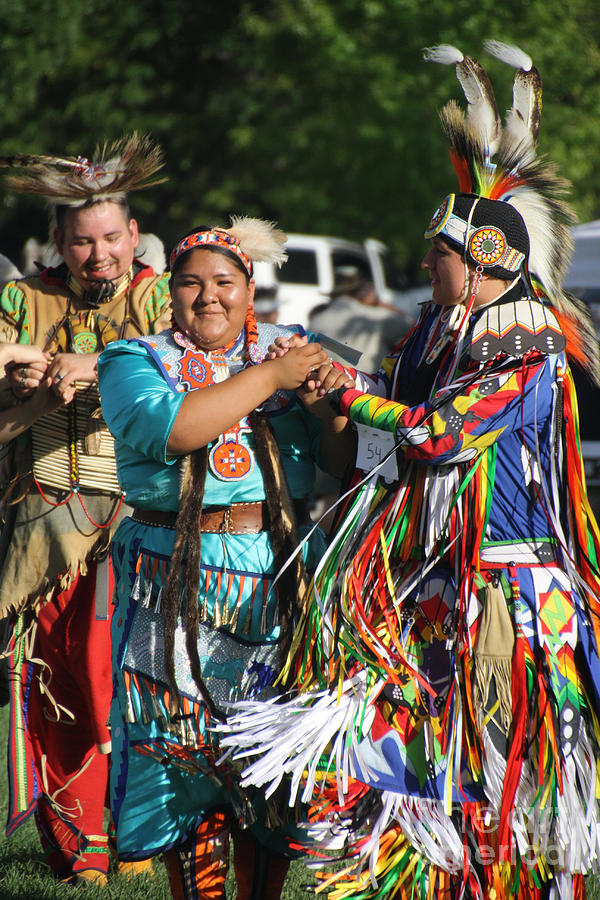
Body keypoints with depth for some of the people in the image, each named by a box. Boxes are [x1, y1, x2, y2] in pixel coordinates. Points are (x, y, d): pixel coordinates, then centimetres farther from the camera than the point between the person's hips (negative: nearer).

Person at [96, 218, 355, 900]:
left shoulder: (291, 351, 10)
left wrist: (327, 405, -16)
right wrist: (269, 379, -17)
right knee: (185, 753, -3)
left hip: (280, 585, 2)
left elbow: (345, 459, 4)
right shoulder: (134, 363, 3)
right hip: (177, 587, -2)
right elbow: (169, 426, -18)